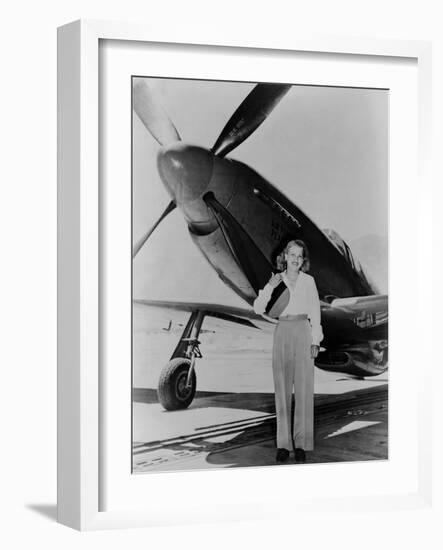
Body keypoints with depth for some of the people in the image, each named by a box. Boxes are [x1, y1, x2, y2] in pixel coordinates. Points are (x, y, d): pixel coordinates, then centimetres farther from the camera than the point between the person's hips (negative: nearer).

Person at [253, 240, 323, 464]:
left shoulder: (308, 281, 7)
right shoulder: (276, 281, 9)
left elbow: (315, 312, 7)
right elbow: (258, 309, 0)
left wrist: (316, 340, -1)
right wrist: (270, 287, -13)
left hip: (303, 334, -1)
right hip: (281, 334, 1)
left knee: (304, 389, -4)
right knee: (282, 390, 0)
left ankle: (301, 443, -1)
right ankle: (283, 443, 2)